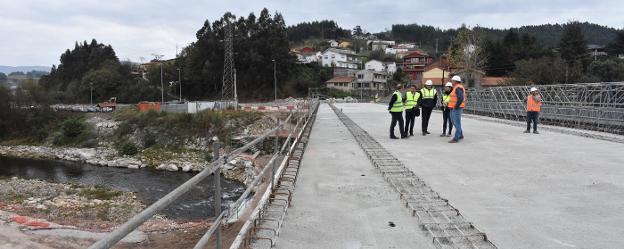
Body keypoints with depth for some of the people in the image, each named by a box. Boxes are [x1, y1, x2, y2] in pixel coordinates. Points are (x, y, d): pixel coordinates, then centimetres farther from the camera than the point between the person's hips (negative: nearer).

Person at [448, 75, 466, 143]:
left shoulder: (458, 88, -16)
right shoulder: (456, 87, 16)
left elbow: (461, 98, -26)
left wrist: (456, 106, -23)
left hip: (457, 108, -11)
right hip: (453, 108, 11)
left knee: (457, 122, -7)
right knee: (453, 121, 17)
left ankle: (456, 138, -5)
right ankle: (460, 135, 26)